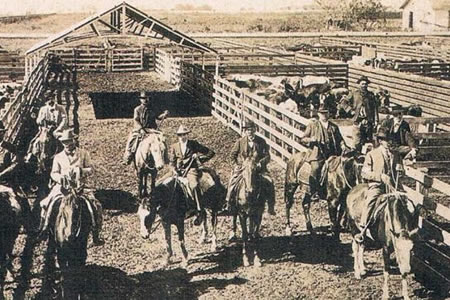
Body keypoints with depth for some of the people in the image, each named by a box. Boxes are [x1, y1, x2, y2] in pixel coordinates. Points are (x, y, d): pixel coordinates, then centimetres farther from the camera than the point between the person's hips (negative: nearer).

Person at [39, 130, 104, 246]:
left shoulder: (83, 153, 8)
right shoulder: (58, 157, 12)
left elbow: (91, 169, 5)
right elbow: (53, 173, 9)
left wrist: (81, 171, -17)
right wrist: (60, 177, -14)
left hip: (81, 185, -1)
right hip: (63, 186, 1)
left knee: (96, 206, -20)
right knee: (45, 204, -15)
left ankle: (95, 234, -8)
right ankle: (43, 229, 4)